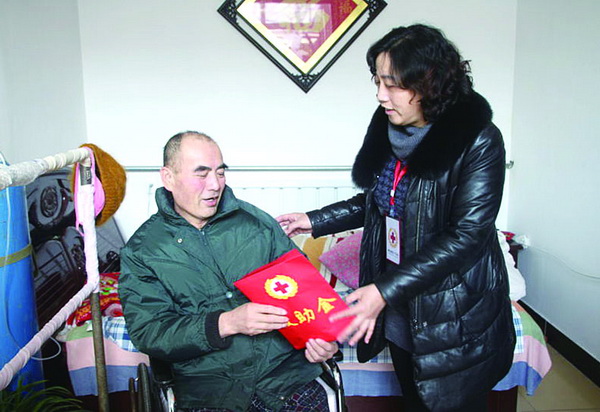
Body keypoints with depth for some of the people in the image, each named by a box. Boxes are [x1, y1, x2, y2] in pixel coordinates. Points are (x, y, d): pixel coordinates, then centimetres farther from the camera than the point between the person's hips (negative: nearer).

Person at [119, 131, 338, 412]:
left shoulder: (254, 221, 10)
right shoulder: (141, 251, 3)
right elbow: (147, 333, -5)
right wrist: (226, 323, -18)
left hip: (281, 365, 2)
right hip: (207, 379, -2)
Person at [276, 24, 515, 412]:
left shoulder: (478, 141, -19)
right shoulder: (388, 129, 0)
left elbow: (466, 235, -23)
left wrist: (386, 291, -26)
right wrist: (316, 221, 7)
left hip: (456, 319, -6)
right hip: (400, 314, 6)